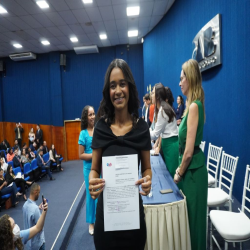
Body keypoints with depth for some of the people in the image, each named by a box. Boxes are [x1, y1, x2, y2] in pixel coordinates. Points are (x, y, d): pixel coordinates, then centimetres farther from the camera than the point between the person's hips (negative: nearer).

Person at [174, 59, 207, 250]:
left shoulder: (194, 106, -20)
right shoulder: (194, 105, 9)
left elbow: (189, 151, -22)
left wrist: (179, 174, -8)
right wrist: (180, 169, 15)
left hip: (193, 169, -9)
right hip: (190, 167, 9)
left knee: (192, 216, 9)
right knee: (190, 214, 22)